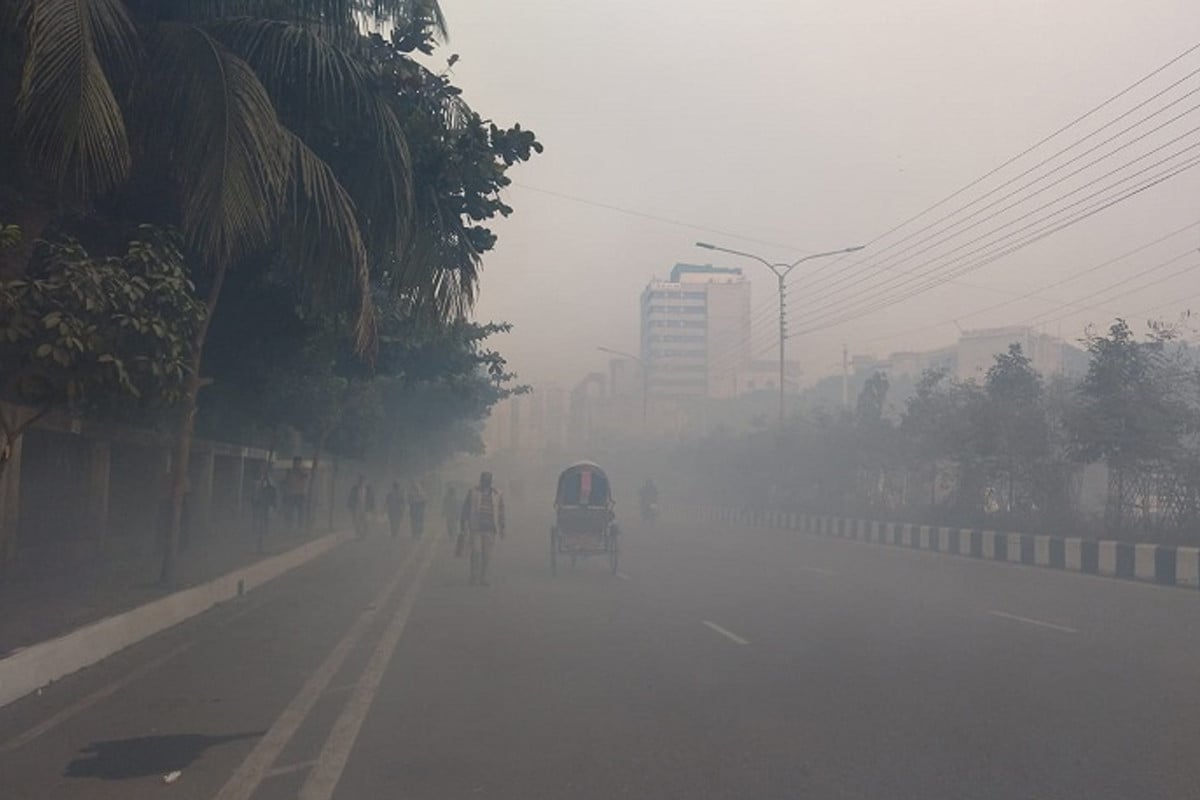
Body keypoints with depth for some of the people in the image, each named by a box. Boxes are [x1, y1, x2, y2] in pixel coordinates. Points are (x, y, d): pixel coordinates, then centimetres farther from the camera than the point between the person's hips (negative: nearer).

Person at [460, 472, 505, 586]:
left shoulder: (497, 495, 9)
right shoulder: (472, 493, 6)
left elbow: (501, 512, 13)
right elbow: (465, 509, 8)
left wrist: (501, 528, 10)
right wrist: (464, 525, 4)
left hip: (490, 529, 2)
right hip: (475, 529, -2)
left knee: (487, 555, 2)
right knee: (476, 552, -9)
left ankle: (483, 578, 12)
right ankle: (474, 579, -5)